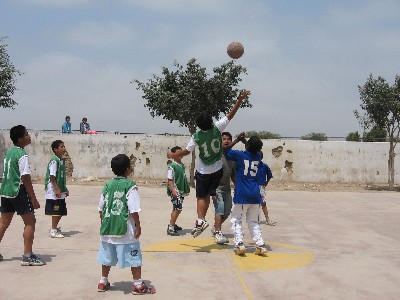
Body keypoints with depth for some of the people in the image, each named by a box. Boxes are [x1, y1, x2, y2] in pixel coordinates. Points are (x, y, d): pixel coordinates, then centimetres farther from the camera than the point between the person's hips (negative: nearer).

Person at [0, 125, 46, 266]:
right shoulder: (22, 155, -15)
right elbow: (25, 178, -19)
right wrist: (34, 199, -16)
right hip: (19, 192, -9)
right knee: (30, 222, -1)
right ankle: (27, 256, -1)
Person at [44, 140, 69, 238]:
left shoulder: (62, 160, 12)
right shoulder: (54, 160, -14)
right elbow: (52, 176, -18)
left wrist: (65, 189, 19)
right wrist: (57, 189, -21)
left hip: (61, 191, 9)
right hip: (54, 191, -9)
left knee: (61, 211, 13)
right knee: (56, 211, -3)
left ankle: (55, 227, 27)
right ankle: (53, 230, 6)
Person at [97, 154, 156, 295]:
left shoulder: (108, 184, 6)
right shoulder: (130, 186, -11)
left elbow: (101, 208, 10)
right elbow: (134, 210, -16)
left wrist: (103, 221, 22)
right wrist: (138, 226, -7)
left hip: (108, 228, 6)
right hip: (126, 230, -6)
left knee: (108, 256, 17)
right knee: (134, 256, 4)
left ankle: (103, 282, 27)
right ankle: (138, 284, 8)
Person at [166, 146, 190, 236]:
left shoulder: (182, 165, 10)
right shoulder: (172, 166, -14)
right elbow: (170, 180, -16)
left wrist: (186, 189, 21)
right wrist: (173, 190, -24)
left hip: (181, 190, 8)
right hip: (175, 190, -8)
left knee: (176, 208, 19)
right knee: (178, 208, -16)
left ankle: (172, 224, 34)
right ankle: (170, 228, -11)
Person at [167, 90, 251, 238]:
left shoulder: (196, 137, -16)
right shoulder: (217, 129, -15)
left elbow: (186, 151, -6)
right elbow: (231, 114, -11)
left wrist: (172, 155, 11)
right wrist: (240, 100, -7)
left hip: (203, 172, -2)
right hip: (217, 170, 2)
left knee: (201, 197, 3)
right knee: (207, 195, 11)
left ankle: (201, 220, -12)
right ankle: (201, 220, 11)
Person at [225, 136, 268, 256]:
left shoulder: (239, 155, -5)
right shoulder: (258, 157, 8)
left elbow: (226, 151, 9)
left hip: (242, 195, -4)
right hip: (255, 195, 4)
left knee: (236, 219, 6)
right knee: (253, 221, 14)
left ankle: (239, 243, -11)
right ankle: (260, 245, 1)